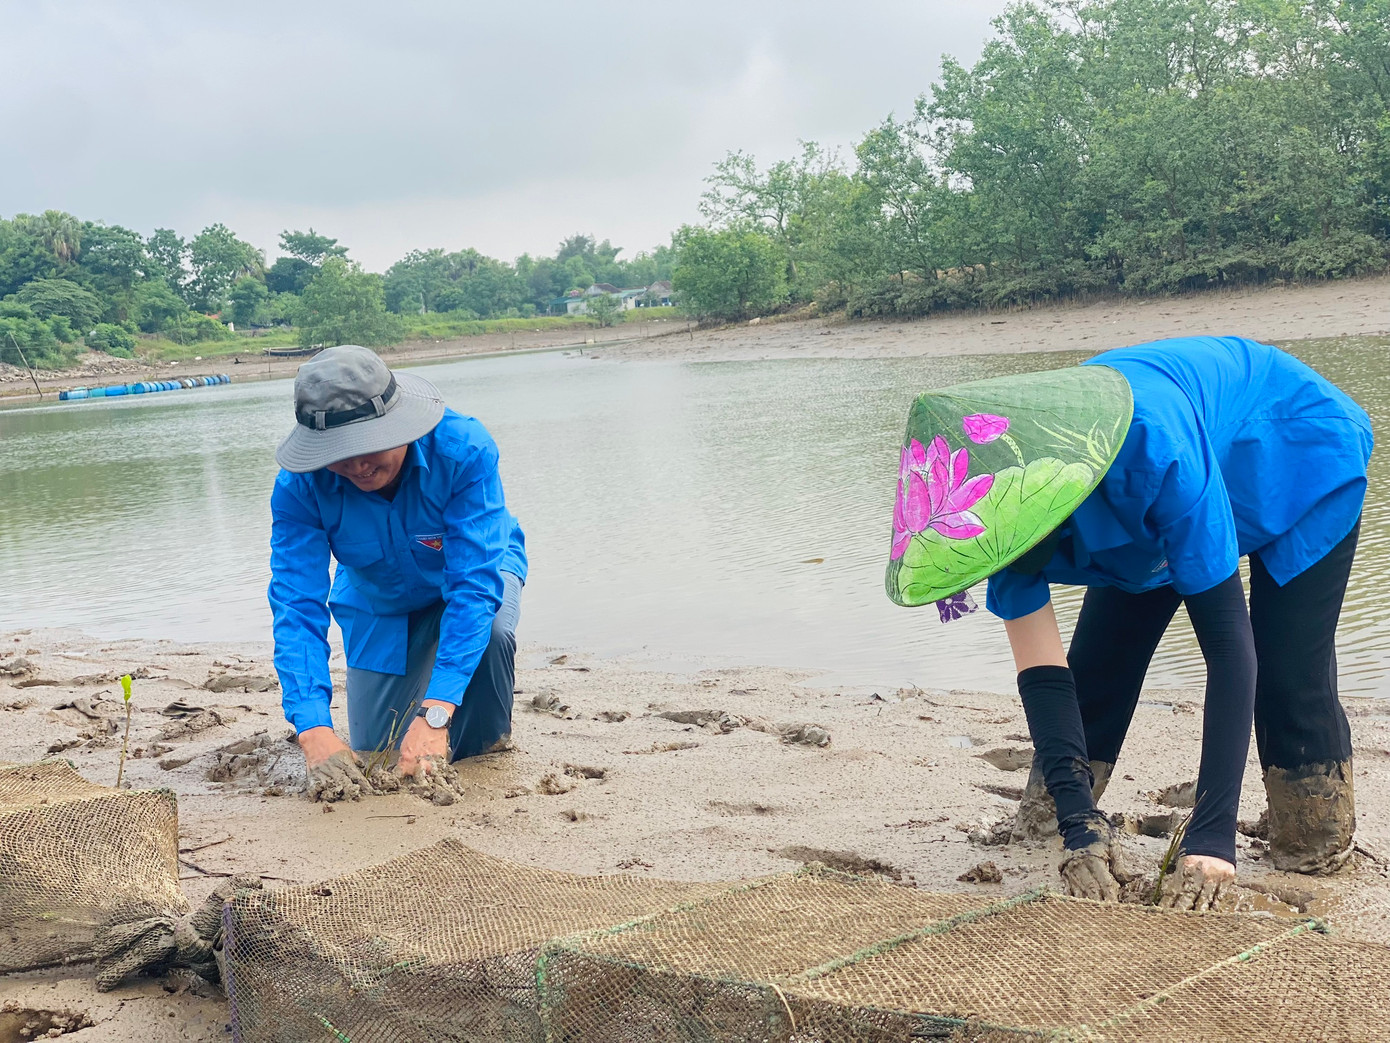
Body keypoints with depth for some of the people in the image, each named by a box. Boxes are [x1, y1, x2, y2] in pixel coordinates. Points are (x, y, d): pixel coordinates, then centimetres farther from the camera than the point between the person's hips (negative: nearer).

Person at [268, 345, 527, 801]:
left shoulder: (464, 449, -38)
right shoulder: (299, 486, -30)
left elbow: (475, 581, -42)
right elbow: (297, 608, -33)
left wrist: (434, 715, -50)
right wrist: (314, 731, -48)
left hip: (474, 573, -2)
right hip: (378, 605, 3)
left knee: (489, 631, -37)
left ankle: (488, 750, -6)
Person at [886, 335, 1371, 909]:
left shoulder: (1154, 447, -47)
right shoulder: (1004, 502, -28)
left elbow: (1228, 644, -44)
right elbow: (1042, 674, -27)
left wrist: (1211, 839, -47)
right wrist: (1080, 827, -38)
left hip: (1298, 460, -5)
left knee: (1290, 683, -16)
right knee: (1098, 664, -1)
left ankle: (1316, 851, 4)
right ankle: (1040, 829, 16)